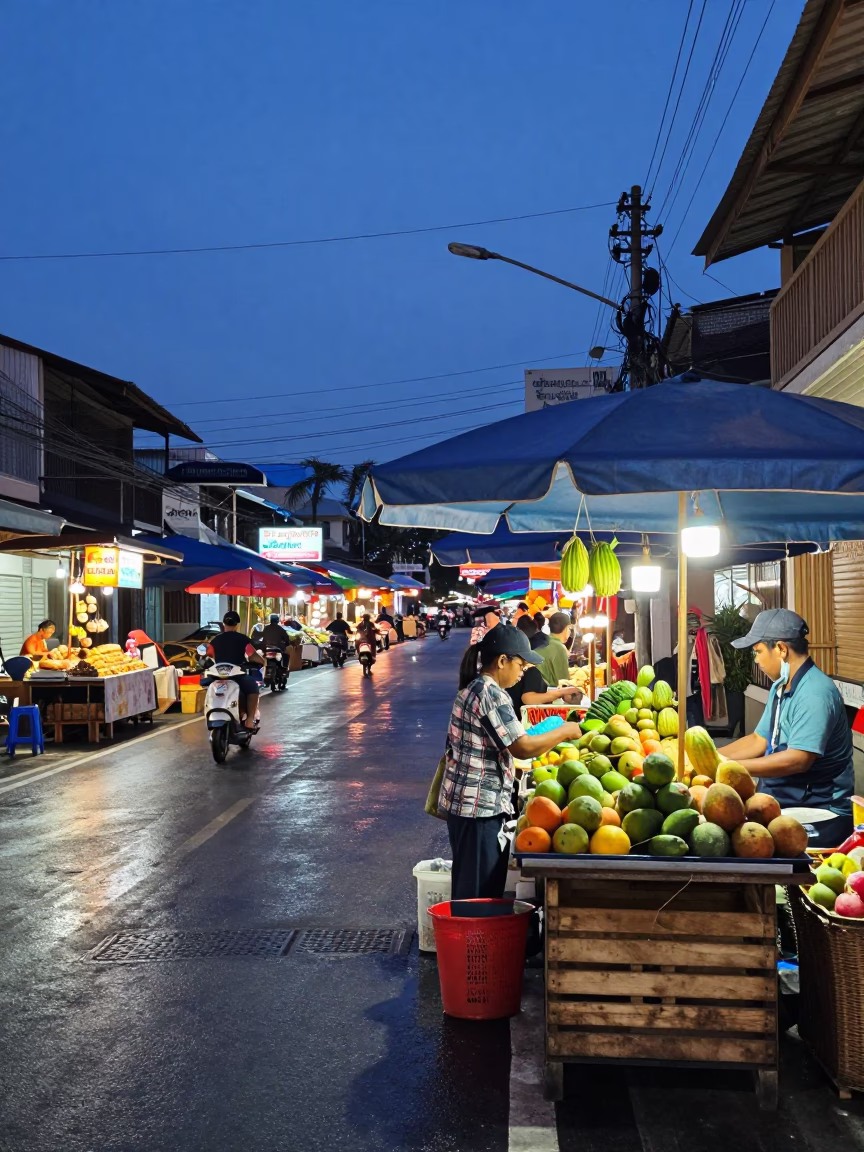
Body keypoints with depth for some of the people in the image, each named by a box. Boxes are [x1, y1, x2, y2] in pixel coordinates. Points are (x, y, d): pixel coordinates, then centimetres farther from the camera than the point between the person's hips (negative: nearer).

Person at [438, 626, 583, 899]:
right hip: (479, 806, -10)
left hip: (466, 802, 10)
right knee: (479, 892, -1)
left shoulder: (473, 688, 13)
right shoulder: (491, 694, -18)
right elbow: (523, 748, -21)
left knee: (470, 887, 17)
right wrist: (565, 731, -8)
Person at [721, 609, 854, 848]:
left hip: (819, 813, -8)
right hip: (782, 802, 8)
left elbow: (798, 760, -28)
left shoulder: (815, 693, -21)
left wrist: (732, 765, -25)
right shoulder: (780, 686, 9)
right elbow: (759, 740, 12)